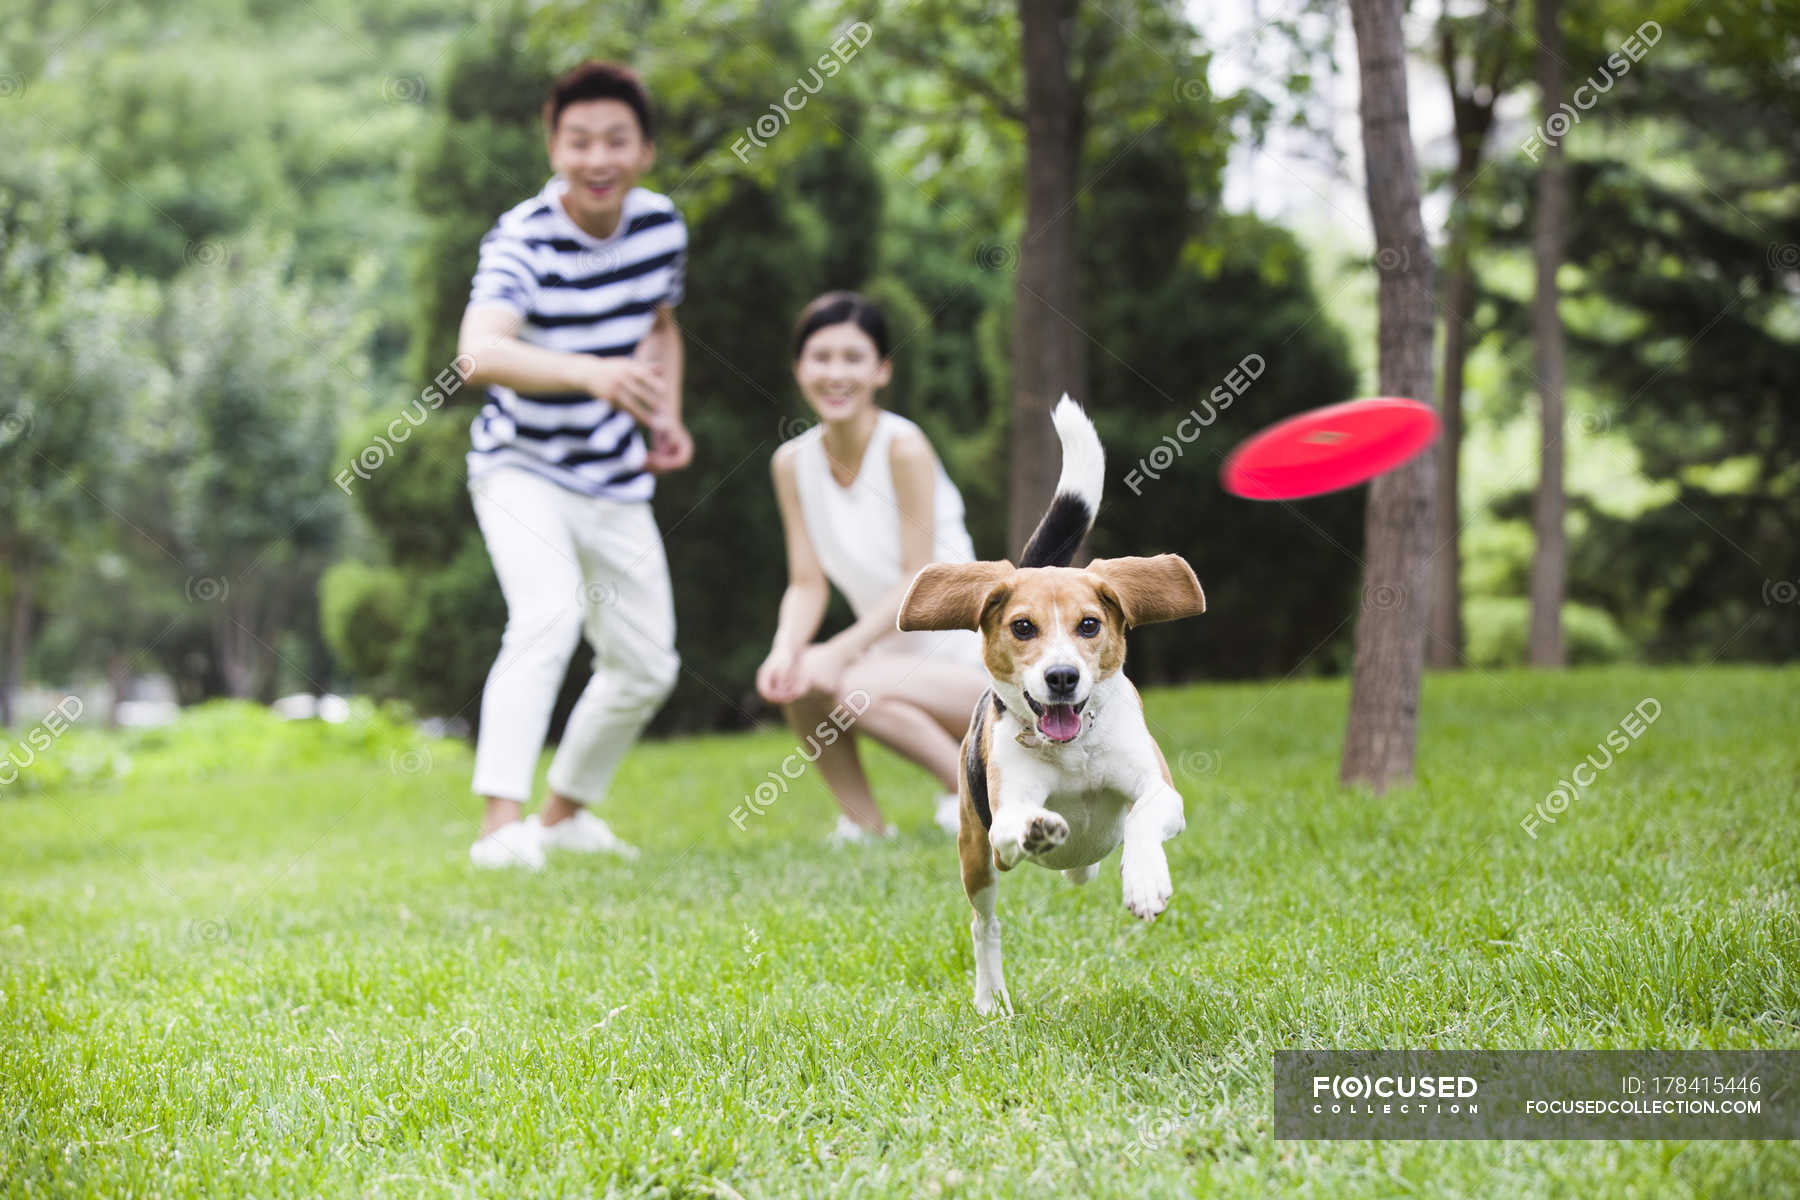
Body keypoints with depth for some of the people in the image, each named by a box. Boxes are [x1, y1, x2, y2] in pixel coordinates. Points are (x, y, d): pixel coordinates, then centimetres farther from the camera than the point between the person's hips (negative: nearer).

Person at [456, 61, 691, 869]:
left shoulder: (661, 226, -5)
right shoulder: (522, 241, -23)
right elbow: (479, 352, -43)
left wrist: (667, 415, 0)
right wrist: (591, 373, -59)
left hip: (615, 485, 6)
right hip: (521, 470, -6)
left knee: (646, 666, 11)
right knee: (550, 612, -31)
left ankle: (566, 810, 33)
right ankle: (501, 823, -32)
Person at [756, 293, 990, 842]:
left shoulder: (903, 447, -17)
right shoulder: (793, 462, -1)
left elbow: (920, 577, -18)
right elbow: (807, 583, -2)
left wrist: (839, 653, -27)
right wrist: (786, 649, -22)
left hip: (973, 662, -5)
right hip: (894, 656, 5)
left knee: (856, 688, -30)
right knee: (792, 680, -20)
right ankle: (865, 823, 0)